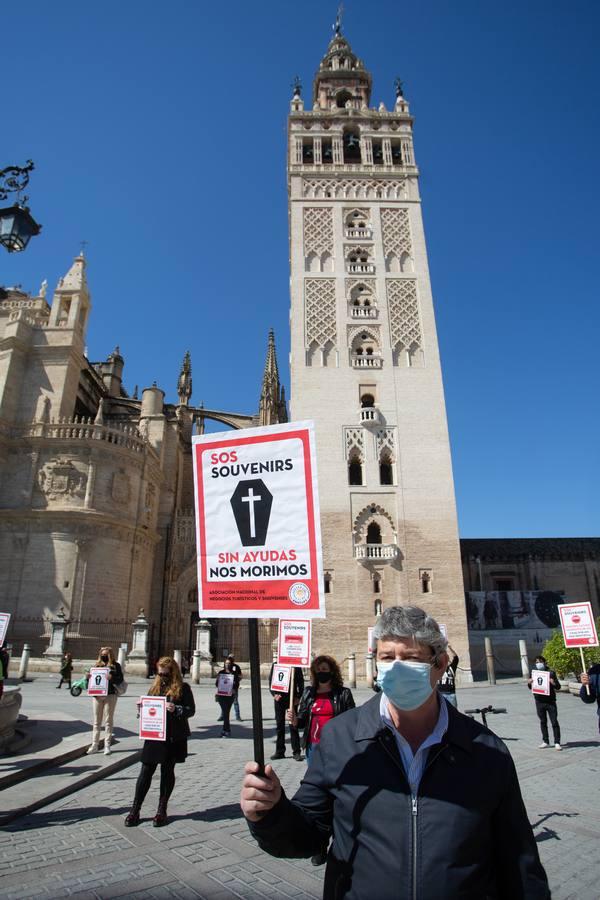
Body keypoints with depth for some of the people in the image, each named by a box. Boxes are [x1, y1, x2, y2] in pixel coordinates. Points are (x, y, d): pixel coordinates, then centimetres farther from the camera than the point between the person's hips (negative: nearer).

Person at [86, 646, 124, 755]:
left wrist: (112, 677, -24)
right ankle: (94, 745, 19)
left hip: (110, 695, -4)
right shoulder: (97, 665, 10)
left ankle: (107, 745, 11)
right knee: (97, 721, 11)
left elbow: (120, 679, -6)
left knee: (108, 721, 3)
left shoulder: (115, 665, -1)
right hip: (97, 695, 4)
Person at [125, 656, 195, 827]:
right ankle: (135, 809, 18)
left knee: (167, 771, 9)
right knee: (146, 771, 5)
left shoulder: (183, 688, -5)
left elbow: (191, 710, -8)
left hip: (173, 737, -3)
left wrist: (176, 709, -24)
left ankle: (162, 810, 24)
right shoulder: (155, 686, 8)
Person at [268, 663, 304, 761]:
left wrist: (298, 697, -8)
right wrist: (274, 693, -8)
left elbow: (300, 682, 1)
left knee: (293, 726, 1)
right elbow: (271, 680, 5)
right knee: (279, 725, 10)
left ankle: (296, 752, 11)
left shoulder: (296, 666, -1)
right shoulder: (275, 665, 4)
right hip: (279, 698, 2)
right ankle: (279, 751, 21)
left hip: (292, 698, -2)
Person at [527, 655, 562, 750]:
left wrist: (554, 683, -25)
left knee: (554, 722, 0)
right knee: (543, 722, 12)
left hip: (550, 701, -3)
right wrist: (529, 683, -10)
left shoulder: (551, 672, -4)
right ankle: (545, 742, 22)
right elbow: (530, 688, 13)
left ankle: (557, 743, 10)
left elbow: (558, 687, -3)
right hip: (539, 702, 3)